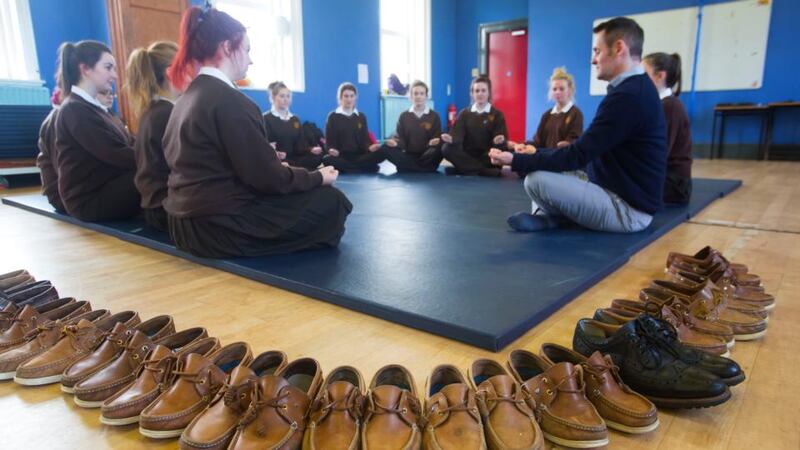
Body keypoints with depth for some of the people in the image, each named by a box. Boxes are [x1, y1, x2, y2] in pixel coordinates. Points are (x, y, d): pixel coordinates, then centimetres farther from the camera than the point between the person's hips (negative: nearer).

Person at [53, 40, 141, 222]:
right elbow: (119, 156, -21)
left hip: (106, 187, 9)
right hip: (90, 200, -9)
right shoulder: (75, 110, -13)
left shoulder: (92, 106, 16)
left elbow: (130, 143, 6)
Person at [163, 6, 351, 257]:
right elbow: (267, 179, -17)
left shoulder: (186, 98, 11)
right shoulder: (229, 100, -17)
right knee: (331, 201, -1)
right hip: (220, 228, -9)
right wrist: (318, 177, -2)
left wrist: (276, 167, 20)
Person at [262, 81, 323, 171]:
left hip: (294, 159, 7)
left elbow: (300, 146, 11)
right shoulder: (265, 119, 2)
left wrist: (311, 150, -12)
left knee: (317, 157, -25)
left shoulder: (295, 119, 20)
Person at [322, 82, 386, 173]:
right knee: (327, 159, -37)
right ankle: (364, 169, -28)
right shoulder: (333, 116, 7)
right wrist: (332, 150, -23)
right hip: (340, 156, -3)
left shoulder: (361, 116, 16)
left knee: (381, 153, -24)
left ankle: (345, 169, -23)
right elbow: (329, 141, 1)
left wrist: (370, 147, -15)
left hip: (358, 155, 3)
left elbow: (365, 139, 10)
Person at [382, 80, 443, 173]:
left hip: (426, 156, -1)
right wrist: (394, 142, -20)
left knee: (439, 149, -32)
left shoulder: (434, 116, 7)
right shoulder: (404, 116, 11)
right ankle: (424, 169, -25)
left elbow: (437, 138, 2)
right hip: (409, 155, 1)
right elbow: (400, 137, 5)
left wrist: (435, 142, -23)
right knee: (387, 148, -24)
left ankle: (409, 168, -19)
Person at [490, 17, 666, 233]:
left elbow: (578, 156, -22)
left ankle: (553, 217, 4)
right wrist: (536, 153, 11)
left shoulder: (627, 96, -23)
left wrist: (516, 160, -15)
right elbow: (586, 152, 13)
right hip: (622, 193, 10)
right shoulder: (635, 88, 10)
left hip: (628, 208, -10)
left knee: (536, 180, -24)